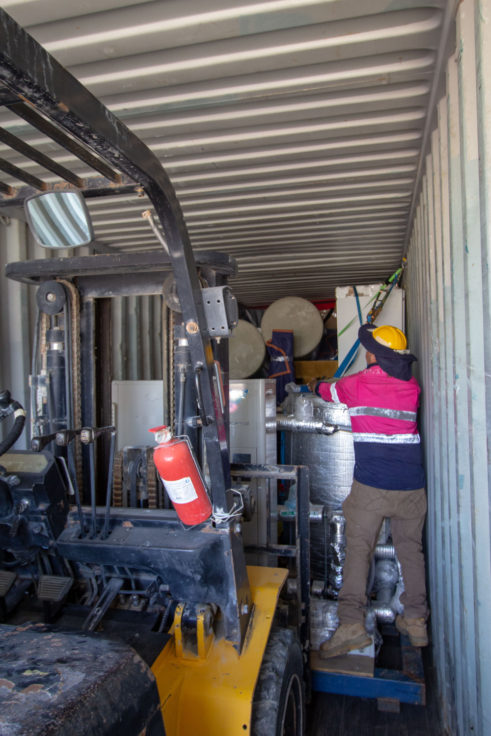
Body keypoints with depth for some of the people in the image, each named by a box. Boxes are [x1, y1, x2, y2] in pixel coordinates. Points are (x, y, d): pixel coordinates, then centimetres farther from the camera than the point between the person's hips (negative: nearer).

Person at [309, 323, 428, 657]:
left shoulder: (358, 384, -1)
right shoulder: (412, 387, 8)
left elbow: (329, 390, 19)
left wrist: (315, 385, 42)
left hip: (371, 484, -4)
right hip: (411, 483, 4)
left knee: (358, 548, 1)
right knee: (411, 548, 14)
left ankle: (352, 623, -3)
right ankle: (416, 621, 20)